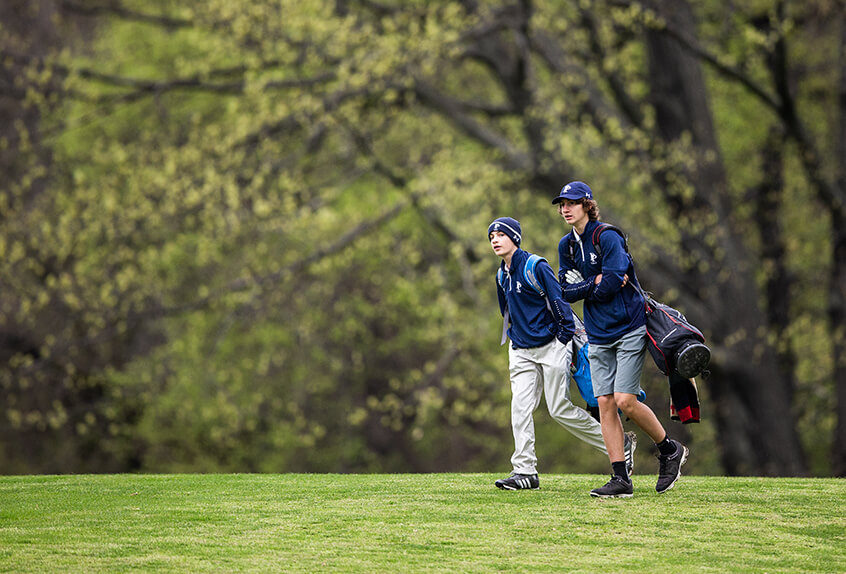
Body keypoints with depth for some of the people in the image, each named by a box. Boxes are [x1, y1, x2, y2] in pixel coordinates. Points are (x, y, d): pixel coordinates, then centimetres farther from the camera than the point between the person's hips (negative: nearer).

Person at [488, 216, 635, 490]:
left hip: (551, 346, -7)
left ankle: (617, 446, 7)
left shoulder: (536, 266, -13)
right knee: (520, 408, -7)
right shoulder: (502, 275, 11)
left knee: (560, 410, -7)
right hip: (521, 351, 7)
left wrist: (565, 340, -13)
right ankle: (524, 471, -5)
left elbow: (559, 302, -13)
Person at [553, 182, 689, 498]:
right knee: (605, 402, -1)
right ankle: (620, 479, 1)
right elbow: (566, 292, 4)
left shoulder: (607, 237, -12)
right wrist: (596, 281, -11)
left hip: (629, 329, -7)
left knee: (625, 401, -13)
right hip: (598, 335, 7)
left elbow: (610, 285, -20)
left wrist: (584, 287, -5)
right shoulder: (567, 245, 10)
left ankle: (669, 449, 10)